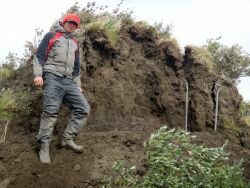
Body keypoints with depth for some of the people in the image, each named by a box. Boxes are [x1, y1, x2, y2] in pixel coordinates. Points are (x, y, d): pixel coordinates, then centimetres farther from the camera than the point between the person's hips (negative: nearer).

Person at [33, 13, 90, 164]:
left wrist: (78, 86, 19)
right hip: (52, 77, -6)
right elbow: (39, 56, 3)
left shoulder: (75, 43, 28)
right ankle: (44, 146, -15)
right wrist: (38, 74, -11)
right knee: (51, 111, -19)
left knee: (84, 108, -7)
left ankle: (68, 139, -2)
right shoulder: (51, 36, 13)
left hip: (69, 81, 6)